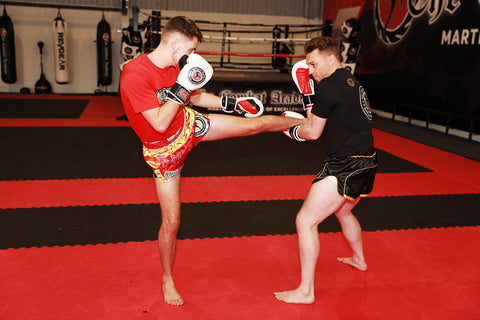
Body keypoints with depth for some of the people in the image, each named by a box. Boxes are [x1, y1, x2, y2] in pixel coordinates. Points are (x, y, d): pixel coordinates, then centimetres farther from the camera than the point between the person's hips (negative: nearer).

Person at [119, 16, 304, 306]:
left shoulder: (176, 66, -6)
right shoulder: (134, 75, -30)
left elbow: (194, 97, 11)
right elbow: (160, 123, -31)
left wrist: (231, 104, 10)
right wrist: (183, 85, -32)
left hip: (189, 125, 6)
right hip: (164, 149, -5)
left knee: (254, 123, 4)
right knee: (171, 221, 2)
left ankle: (305, 123, 32)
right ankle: (168, 280, 26)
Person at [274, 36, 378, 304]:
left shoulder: (329, 87, -16)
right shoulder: (352, 82, 12)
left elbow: (312, 131, -10)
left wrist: (292, 130, 9)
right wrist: (309, 96, 11)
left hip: (347, 166, -10)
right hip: (366, 161, 10)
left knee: (305, 221, -5)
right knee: (343, 211, 33)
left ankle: (306, 292, 4)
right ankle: (359, 260, 56)